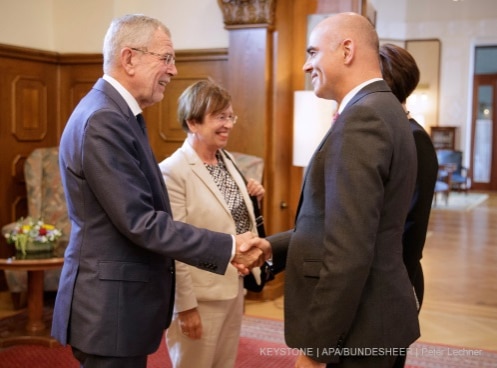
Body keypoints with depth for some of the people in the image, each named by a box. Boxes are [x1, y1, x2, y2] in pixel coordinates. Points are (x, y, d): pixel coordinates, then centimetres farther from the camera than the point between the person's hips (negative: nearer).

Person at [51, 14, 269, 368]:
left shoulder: (118, 113, 10)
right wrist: (229, 248, -19)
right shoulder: (104, 120, -21)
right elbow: (140, 222, -24)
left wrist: (224, 248, 6)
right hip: (110, 307, -10)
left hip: (119, 301, 10)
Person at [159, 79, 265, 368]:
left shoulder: (227, 160, 6)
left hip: (234, 286, 8)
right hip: (200, 295, -8)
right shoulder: (173, 171, -19)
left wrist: (252, 198, -1)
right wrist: (185, 305, -17)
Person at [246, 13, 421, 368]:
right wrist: (272, 247, 4)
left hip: (354, 327, -9)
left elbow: (348, 251, -26)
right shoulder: (382, 110, 10)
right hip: (370, 313, 9)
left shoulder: (361, 119, -21)